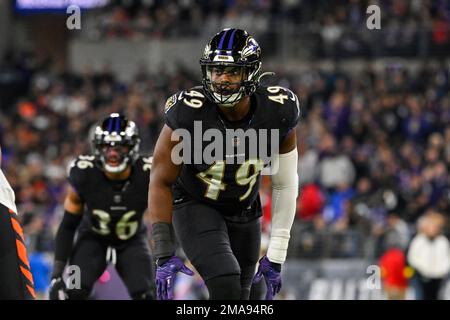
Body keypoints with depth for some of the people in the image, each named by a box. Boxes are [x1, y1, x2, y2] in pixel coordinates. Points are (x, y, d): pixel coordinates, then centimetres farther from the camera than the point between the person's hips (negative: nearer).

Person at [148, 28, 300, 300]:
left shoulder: (278, 113, -19)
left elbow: (285, 186, -7)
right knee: (226, 287, -25)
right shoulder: (188, 112, -27)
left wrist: (276, 256, -7)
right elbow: (161, 183, -18)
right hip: (194, 206, -4)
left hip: (244, 213, 4)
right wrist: (164, 255, -22)